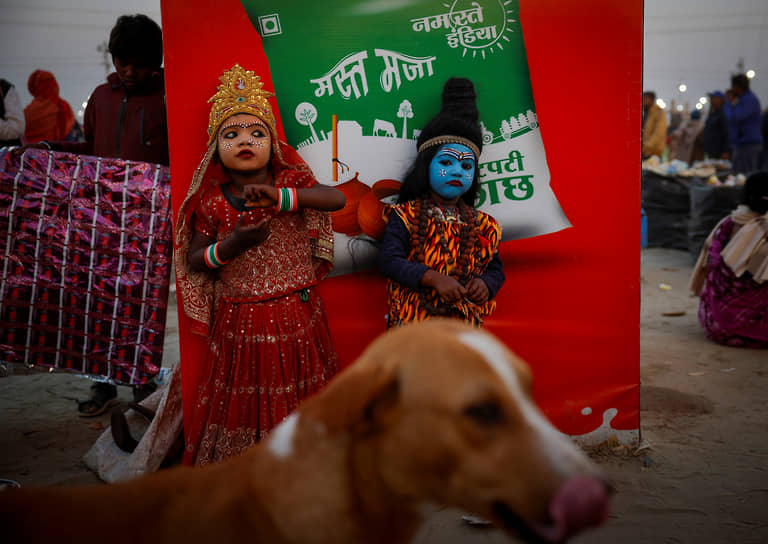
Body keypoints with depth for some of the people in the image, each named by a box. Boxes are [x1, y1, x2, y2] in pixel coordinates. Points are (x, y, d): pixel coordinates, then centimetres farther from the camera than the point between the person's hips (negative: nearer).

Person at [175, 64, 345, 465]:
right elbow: (193, 260, 1)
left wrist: (279, 197, -33)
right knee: (242, 397, 10)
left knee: (296, 395, 13)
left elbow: (337, 198, -21)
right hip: (239, 320, 0)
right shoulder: (212, 202, -2)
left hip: (296, 312, 1)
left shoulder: (291, 181, -3)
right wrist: (229, 247, -19)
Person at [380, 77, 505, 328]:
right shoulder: (406, 215, 1)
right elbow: (390, 260, -10)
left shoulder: (481, 224, 11)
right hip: (413, 323, -3)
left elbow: (495, 268, 15)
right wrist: (434, 279, -23)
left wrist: (485, 283, -9)